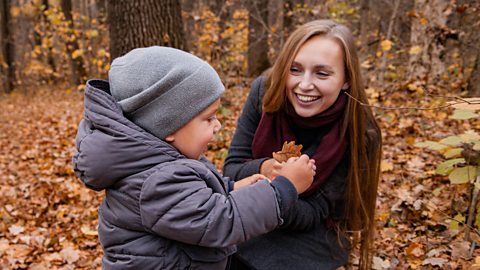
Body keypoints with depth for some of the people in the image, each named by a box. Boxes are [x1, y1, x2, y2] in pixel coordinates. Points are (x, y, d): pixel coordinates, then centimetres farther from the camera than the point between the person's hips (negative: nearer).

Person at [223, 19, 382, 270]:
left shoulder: (358, 134, -22)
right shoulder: (264, 92, -16)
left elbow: (315, 214, -17)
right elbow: (231, 169, -10)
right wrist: (262, 170, -33)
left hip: (309, 238, -2)